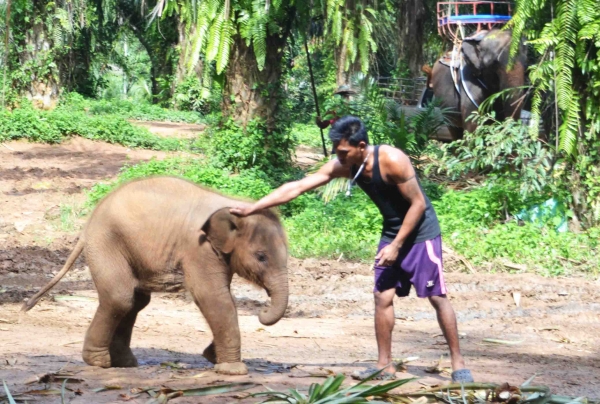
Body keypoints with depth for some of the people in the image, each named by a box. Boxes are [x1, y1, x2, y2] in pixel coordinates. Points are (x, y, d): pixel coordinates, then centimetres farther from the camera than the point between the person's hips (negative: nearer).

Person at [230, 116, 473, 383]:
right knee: (382, 296, 0)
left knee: (437, 297, -5)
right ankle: (385, 366, 7)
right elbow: (296, 187, -9)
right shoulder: (342, 166, -9)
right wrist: (253, 208, -13)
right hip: (392, 233, 6)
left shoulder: (392, 160, -27)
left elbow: (418, 203, -20)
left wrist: (396, 246, -20)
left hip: (421, 232, -6)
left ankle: (458, 364, 1)